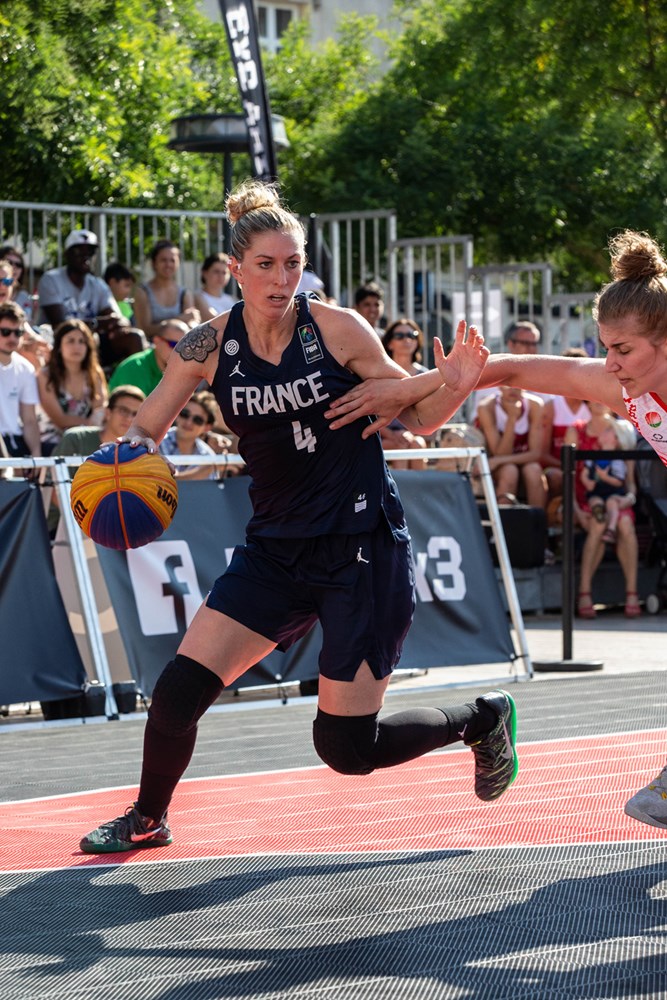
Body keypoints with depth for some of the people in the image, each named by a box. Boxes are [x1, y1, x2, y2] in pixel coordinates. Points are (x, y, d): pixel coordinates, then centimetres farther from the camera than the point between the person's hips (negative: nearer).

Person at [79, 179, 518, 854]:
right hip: (276, 548, 4)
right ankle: (148, 820, 19)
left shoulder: (337, 329, -10)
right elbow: (143, 432, 6)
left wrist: (454, 389, -23)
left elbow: (416, 417, -1)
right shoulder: (209, 347, -3)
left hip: (364, 549, -3)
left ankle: (482, 718, 24)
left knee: (347, 747, -3)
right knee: (179, 690, -8)